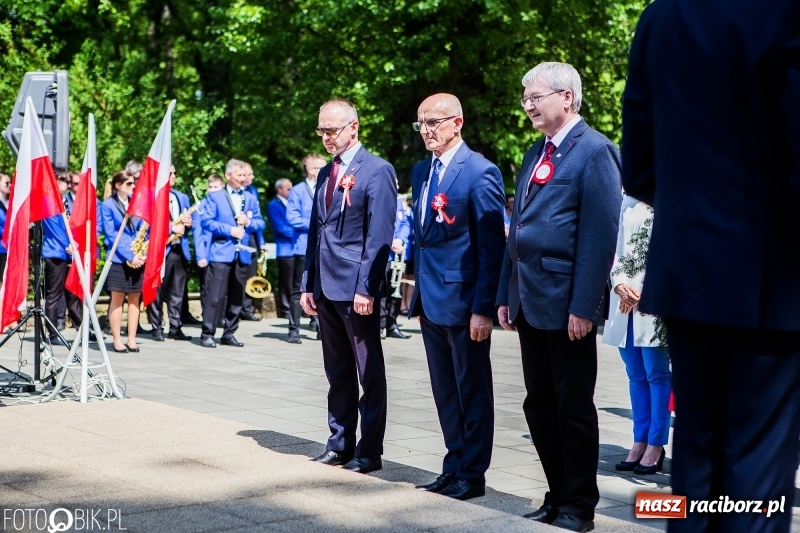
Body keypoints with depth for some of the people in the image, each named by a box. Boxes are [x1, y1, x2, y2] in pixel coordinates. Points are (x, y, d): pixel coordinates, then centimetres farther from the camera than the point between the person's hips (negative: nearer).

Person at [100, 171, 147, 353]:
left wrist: (142, 254, -6)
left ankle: (131, 340, 10)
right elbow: (111, 235, -8)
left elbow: (143, 231, 10)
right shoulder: (108, 205, -3)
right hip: (118, 259, -4)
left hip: (137, 259, 5)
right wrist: (129, 256, -15)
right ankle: (117, 341, 3)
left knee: (134, 299, 6)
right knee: (117, 299, -2)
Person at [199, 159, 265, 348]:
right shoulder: (215, 197, 4)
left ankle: (229, 334, 15)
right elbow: (206, 221, -6)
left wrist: (249, 222, -8)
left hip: (242, 255, 4)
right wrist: (229, 230, -14)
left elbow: (260, 224, 12)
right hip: (221, 254, -4)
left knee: (237, 297, 7)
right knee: (215, 296, -9)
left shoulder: (251, 199, 16)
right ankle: (207, 334, -4)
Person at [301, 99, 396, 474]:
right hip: (326, 287, 7)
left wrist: (366, 287, -18)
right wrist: (308, 284, 12)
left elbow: (380, 235, -13)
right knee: (337, 372, 13)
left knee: (369, 372, 1)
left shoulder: (376, 171, -8)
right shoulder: (326, 172, 15)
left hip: (356, 288, -7)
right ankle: (340, 444, 21)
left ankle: (369, 451, 7)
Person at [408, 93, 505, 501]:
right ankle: (454, 467, 25)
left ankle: (472, 475, 13)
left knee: (472, 390, 4)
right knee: (444, 391, 14)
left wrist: (483, 308, -18)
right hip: (431, 299, 8)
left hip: (463, 299, -8)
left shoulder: (480, 172, -13)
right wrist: (419, 290, 13)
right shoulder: (421, 172, 11)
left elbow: (492, 247, -15)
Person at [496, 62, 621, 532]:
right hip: (531, 301, 8)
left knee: (574, 407, 2)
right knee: (540, 405, 13)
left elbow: (600, 235, -15)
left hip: (566, 304, -8)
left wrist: (583, 306, -19)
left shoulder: (593, 150, -10)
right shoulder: (536, 153, 16)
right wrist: (507, 295, 14)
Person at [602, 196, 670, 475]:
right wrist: (620, 284, -5)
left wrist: (645, 293, -14)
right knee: (636, 375, 10)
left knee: (656, 374, 0)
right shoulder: (627, 203, 14)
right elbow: (615, 247, 11)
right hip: (625, 302, 6)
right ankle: (640, 443, 16)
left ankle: (655, 446, 7)